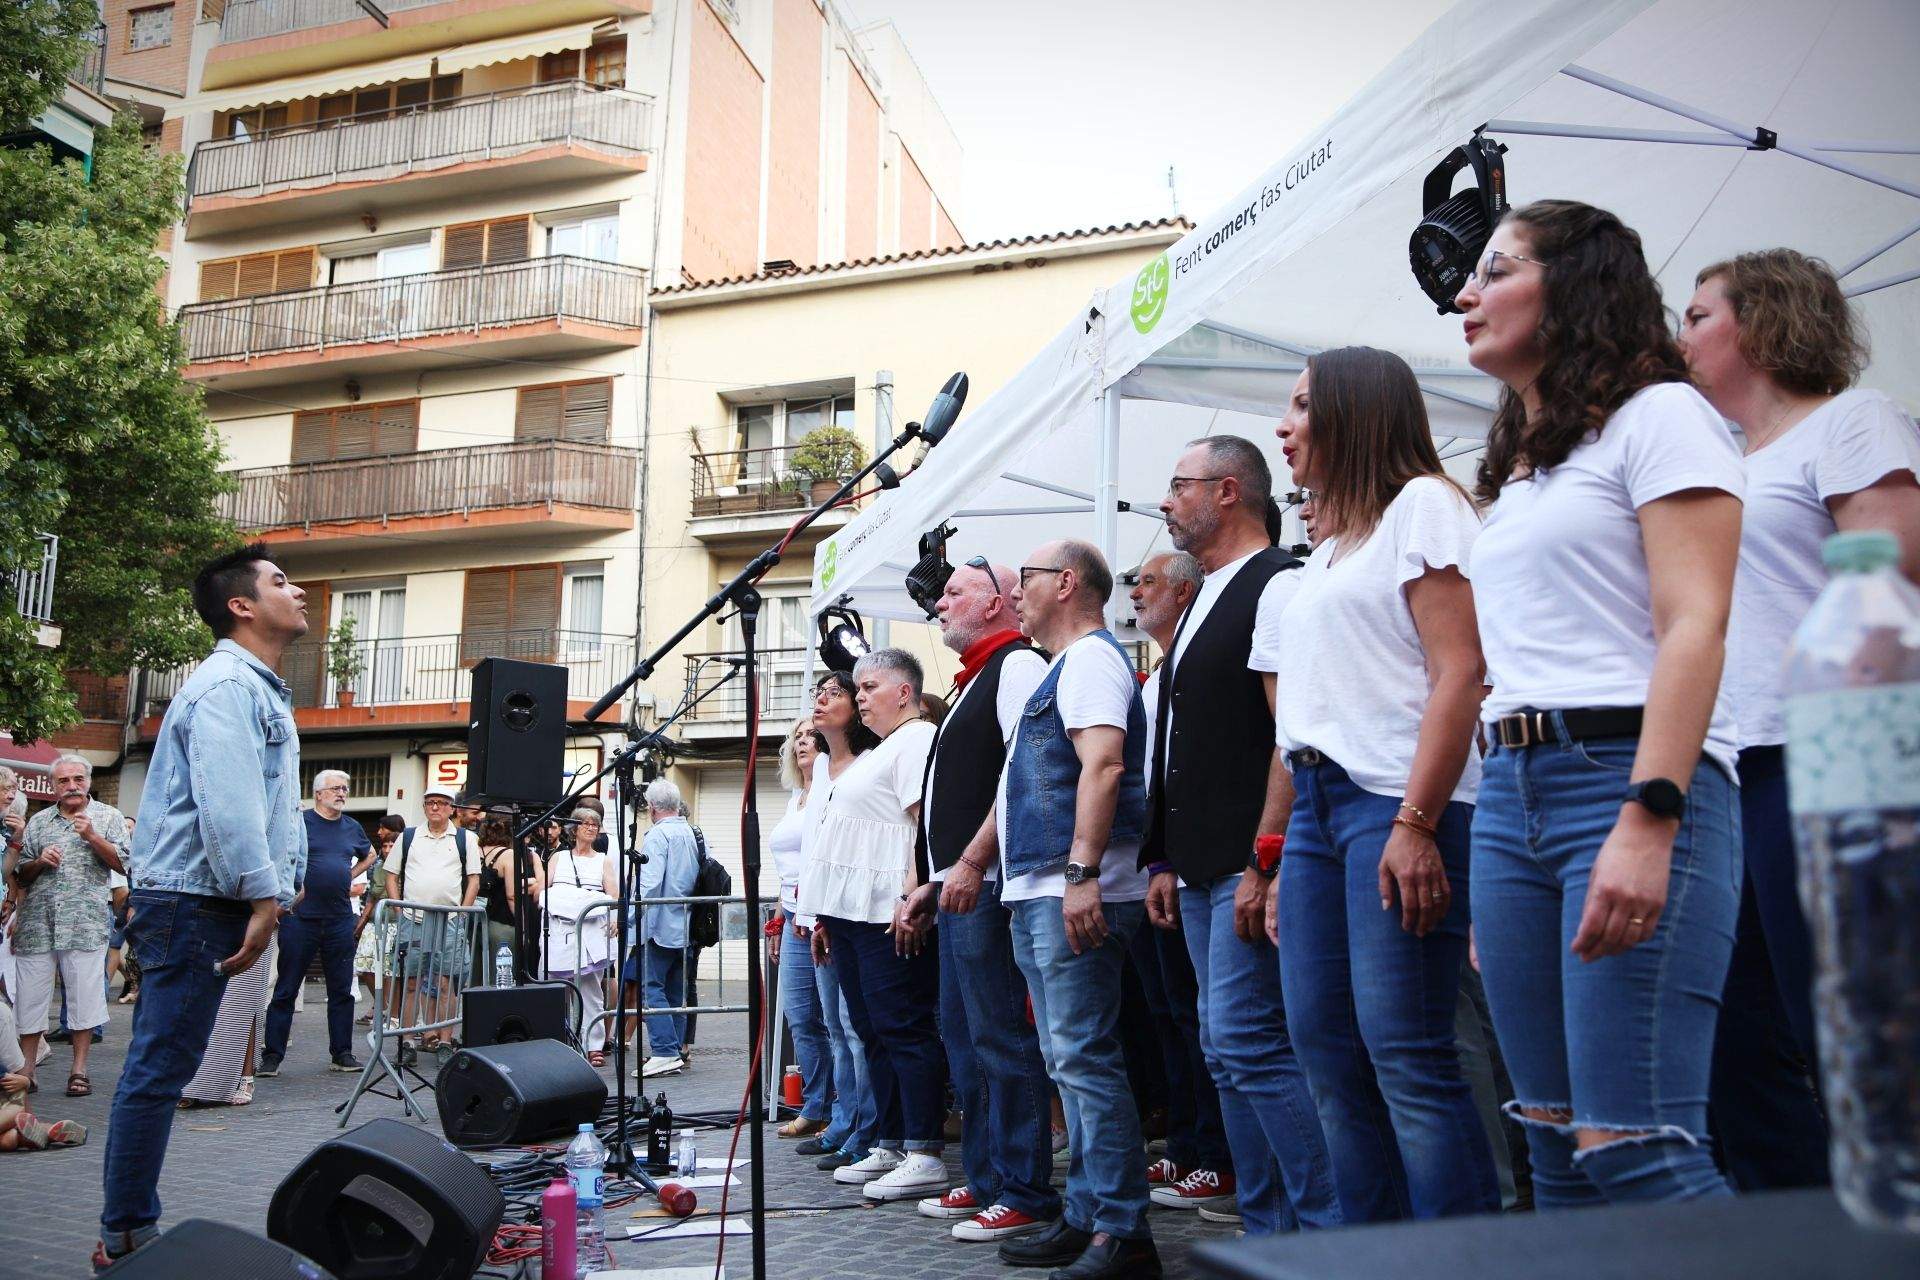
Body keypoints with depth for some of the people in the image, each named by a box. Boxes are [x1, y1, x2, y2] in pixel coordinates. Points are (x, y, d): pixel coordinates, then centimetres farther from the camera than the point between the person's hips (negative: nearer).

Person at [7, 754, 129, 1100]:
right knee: (29, 996, 2)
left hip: (86, 924, -2)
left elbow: (124, 864, 1)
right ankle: (25, 1069, 11)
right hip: (37, 923, 2)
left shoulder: (108, 817, 9)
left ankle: (79, 1070, 6)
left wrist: (92, 836, -10)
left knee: (83, 997, -1)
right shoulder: (37, 822, 16)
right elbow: (19, 873, 17)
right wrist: (40, 861, -4)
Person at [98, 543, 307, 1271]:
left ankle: (129, 1234, 21)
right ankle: (126, 1237, 3)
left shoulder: (258, 690, 20)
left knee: (156, 1070, 13)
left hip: (204, 904, 10)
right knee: (159, 1069, -5)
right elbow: (225, 803, -23)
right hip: (197, 900, -10)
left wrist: (269, 893, 16)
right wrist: (262, 896, -23)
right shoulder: (228, 684, -12)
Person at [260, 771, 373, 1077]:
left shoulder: (352, 828, 12)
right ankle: (272, 1056, 8)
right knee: (286, 990, 1)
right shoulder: (299, 822, -3)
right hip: (301, 917, -4)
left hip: (340, 919, 5)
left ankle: (341, 1054, 15)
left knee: (342, 990, 8)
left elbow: (369, 855, 29)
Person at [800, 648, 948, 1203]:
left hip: (888, 915, -10)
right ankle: (888, 1147, 17)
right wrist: (826, 918, 23)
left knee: (903, 1028, -9)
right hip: (851, 911, 10)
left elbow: (929, 821, -17)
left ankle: (924, 1156, -6)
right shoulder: (874, 754, 25)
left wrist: (913, 893, -26)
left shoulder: (918, 739, -5)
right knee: (873, 1031, 11)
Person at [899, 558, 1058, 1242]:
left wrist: (972, 863, -23)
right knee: (962, 1039, 14)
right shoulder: (974, 680, 22)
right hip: (956, 886, 11)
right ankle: (985, 1181, 24)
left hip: (987, 886, -11)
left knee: (1001, 1039, -6)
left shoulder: (1018, 666, -9)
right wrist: (931, 881, 22)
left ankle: (1026, 1197, 2)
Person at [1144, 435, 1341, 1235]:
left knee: (1244, 1042, -11)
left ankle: (1330, 1224, 0)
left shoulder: (1276, 585, -9)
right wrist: (1167, 861, 18)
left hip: (1250, 868, -10)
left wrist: (1264, 861, -21)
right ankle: (1268, 1230, 20)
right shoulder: (1206, 600, 19)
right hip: (1202, 871, 10)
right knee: (1227, 1053, 11)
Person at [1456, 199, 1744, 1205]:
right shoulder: (1517, 469, 23)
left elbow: (1694, 626, -10)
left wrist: (1647, 821, -21)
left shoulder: (1658, 415, 1)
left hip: (1629, 779, -8)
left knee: (1632, 1144, -13)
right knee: (1557, 1144, 8)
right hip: (1510, 792, 8)